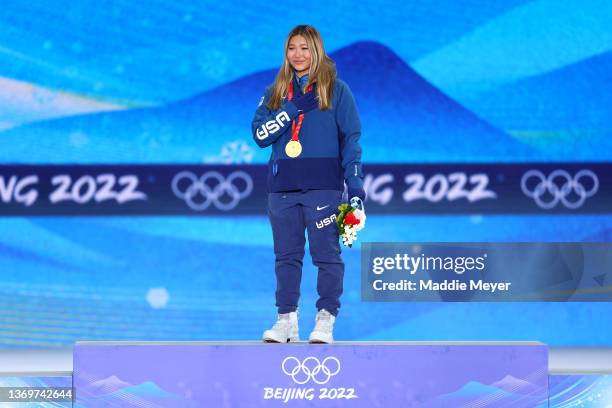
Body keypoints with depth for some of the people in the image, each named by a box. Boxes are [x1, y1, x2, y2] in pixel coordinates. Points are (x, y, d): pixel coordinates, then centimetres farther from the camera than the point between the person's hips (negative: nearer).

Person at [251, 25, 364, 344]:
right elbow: (259, 134, 2)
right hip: (282, 186, 4)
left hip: (322, 185, -4)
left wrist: (356, 186, -7)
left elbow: (351, 138, 1)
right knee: (286, 256, 5)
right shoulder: (275, 92, 14)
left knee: (326, 254, -5)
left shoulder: (335, 89, 4)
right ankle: (286, 320, 8)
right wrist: (292, 108, -10)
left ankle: (325, 321, -3)